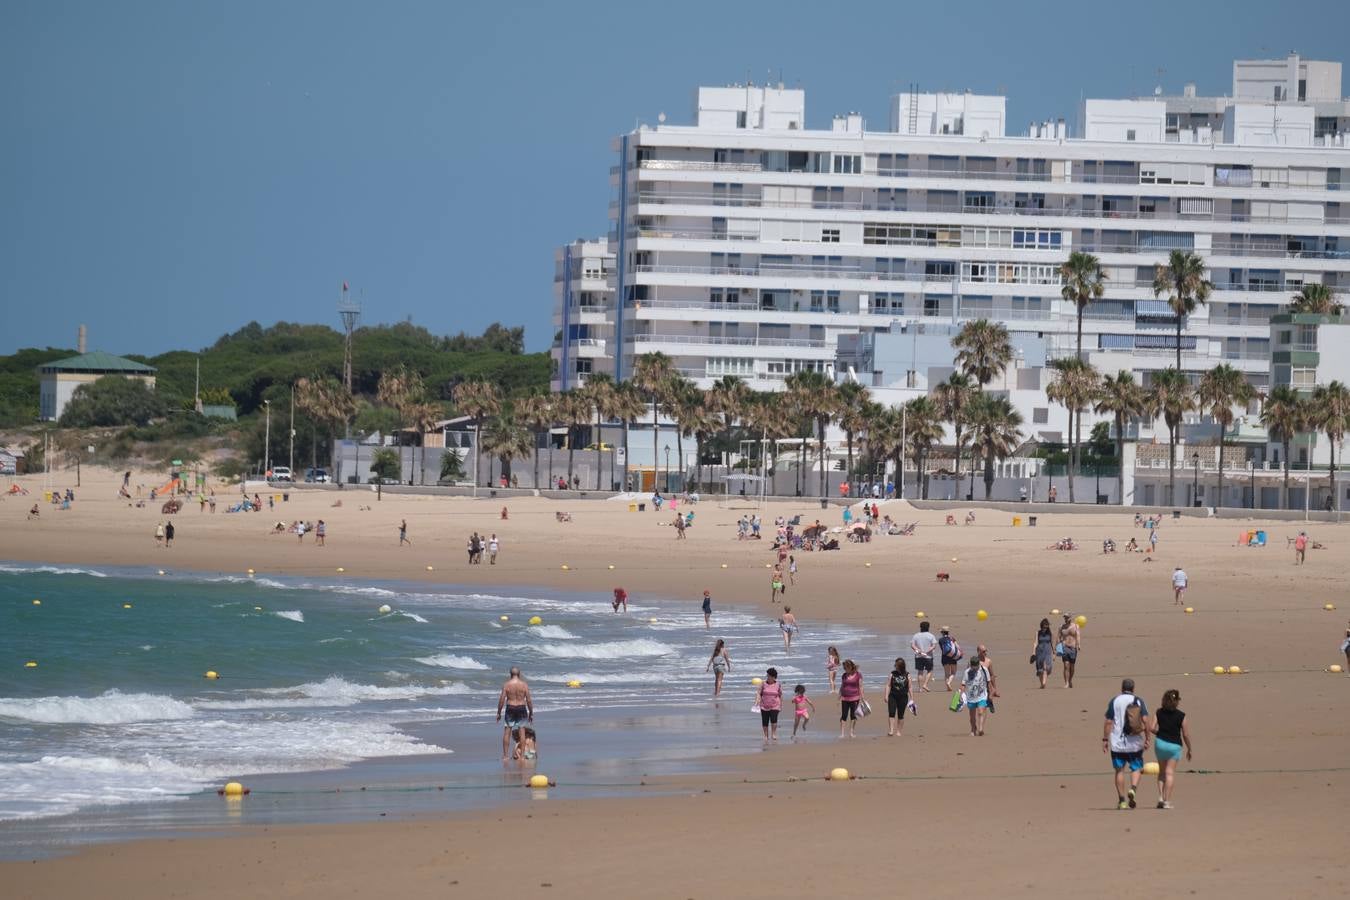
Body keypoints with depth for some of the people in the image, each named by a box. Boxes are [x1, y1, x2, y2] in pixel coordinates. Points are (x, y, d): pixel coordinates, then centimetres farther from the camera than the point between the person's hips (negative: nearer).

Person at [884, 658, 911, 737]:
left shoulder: (907, 675, 1)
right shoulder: (892, 674, 3)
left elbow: (909, 687, 4)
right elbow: (888, 685, 3)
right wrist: (886, 696, -6)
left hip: (903, 697, 0)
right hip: (893, 696, 0)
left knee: (900, 715, 6)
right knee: (891, 713, -13)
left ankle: (899, 732, 16)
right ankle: (891, 730, -17)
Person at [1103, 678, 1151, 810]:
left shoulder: (1114, 701, 2)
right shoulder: (1138, 701, 1)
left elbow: (1108, 722, -1)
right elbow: (1145, 721, -6)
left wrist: (1105, 739, 4)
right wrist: (1147, 739, 1)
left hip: (1117, 743, 0)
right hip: (1135, 743, 0)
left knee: (1120, 770, 8)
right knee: (1136, 768, 12)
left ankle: (1122, 800, 7)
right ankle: (1133, 789, -16)